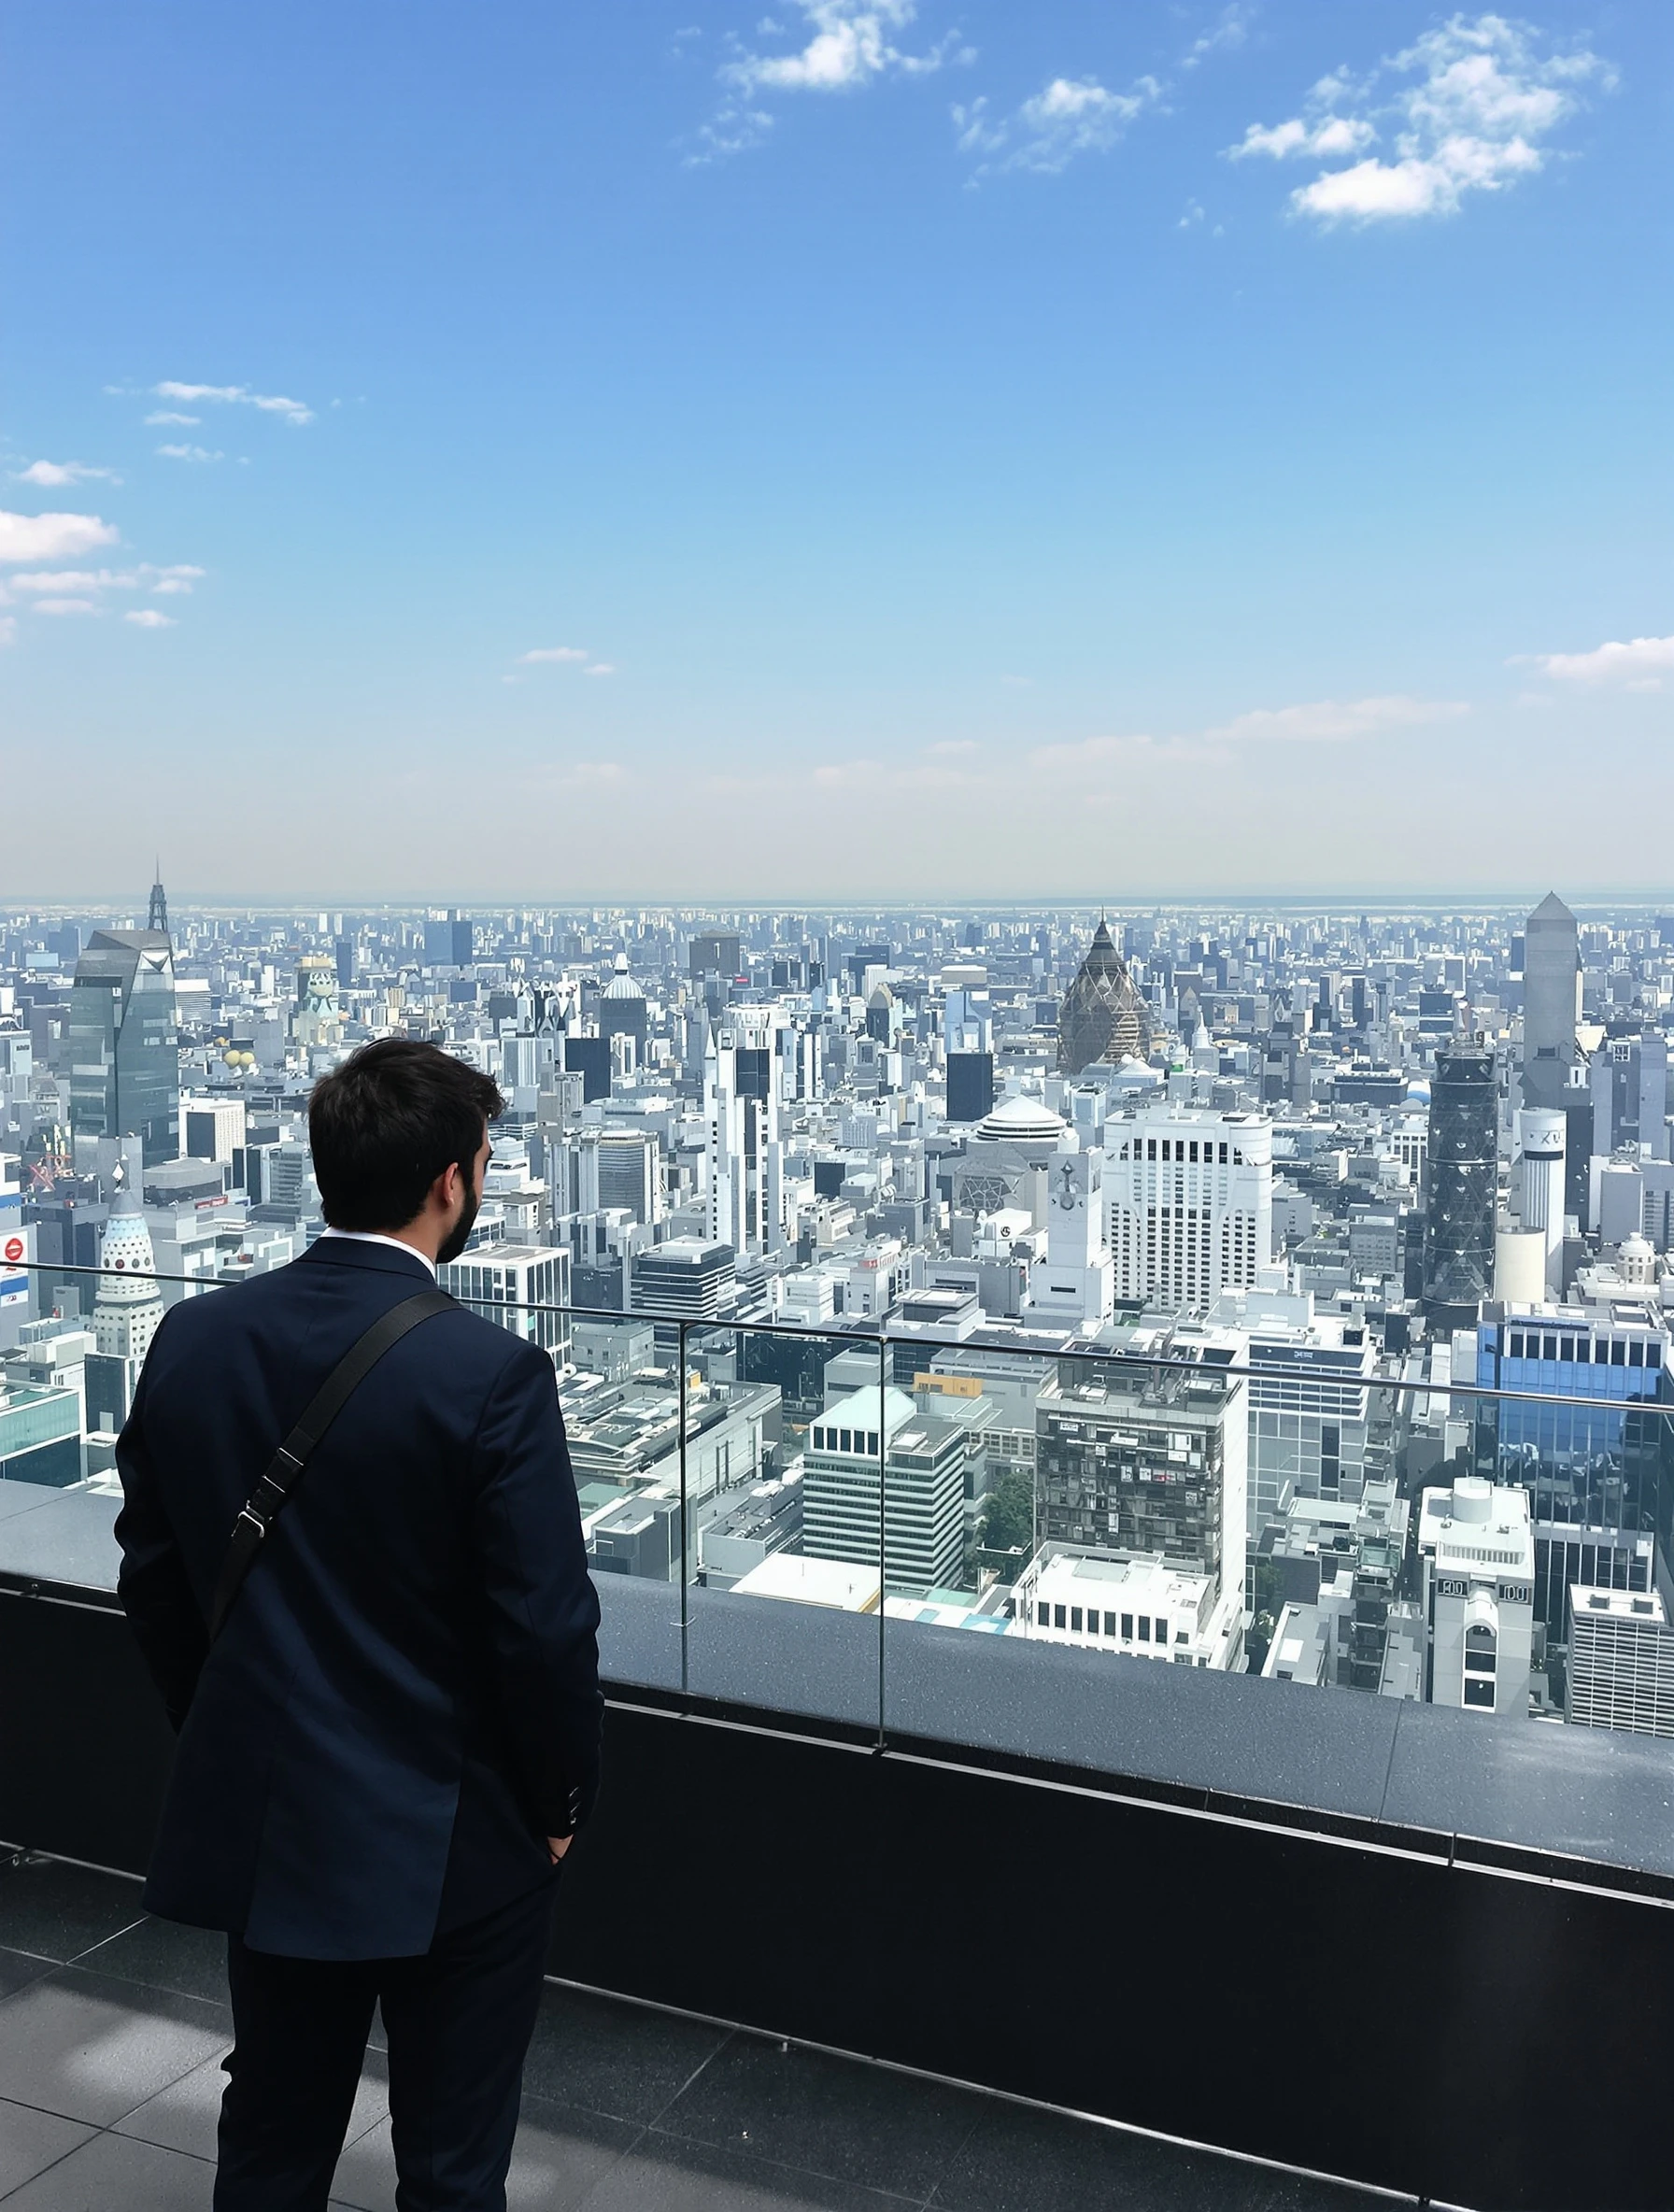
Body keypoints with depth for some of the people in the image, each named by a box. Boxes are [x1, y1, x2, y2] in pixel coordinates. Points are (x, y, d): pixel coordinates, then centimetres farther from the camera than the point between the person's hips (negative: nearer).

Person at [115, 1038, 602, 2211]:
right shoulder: (492, 1373, -23)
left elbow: (153, 1577, 3)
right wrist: (561, 1803, -2)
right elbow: (548, 1628, -20)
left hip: (259, 1820, 5)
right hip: (449, 1842, -5)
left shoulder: (191, 1338, -7)